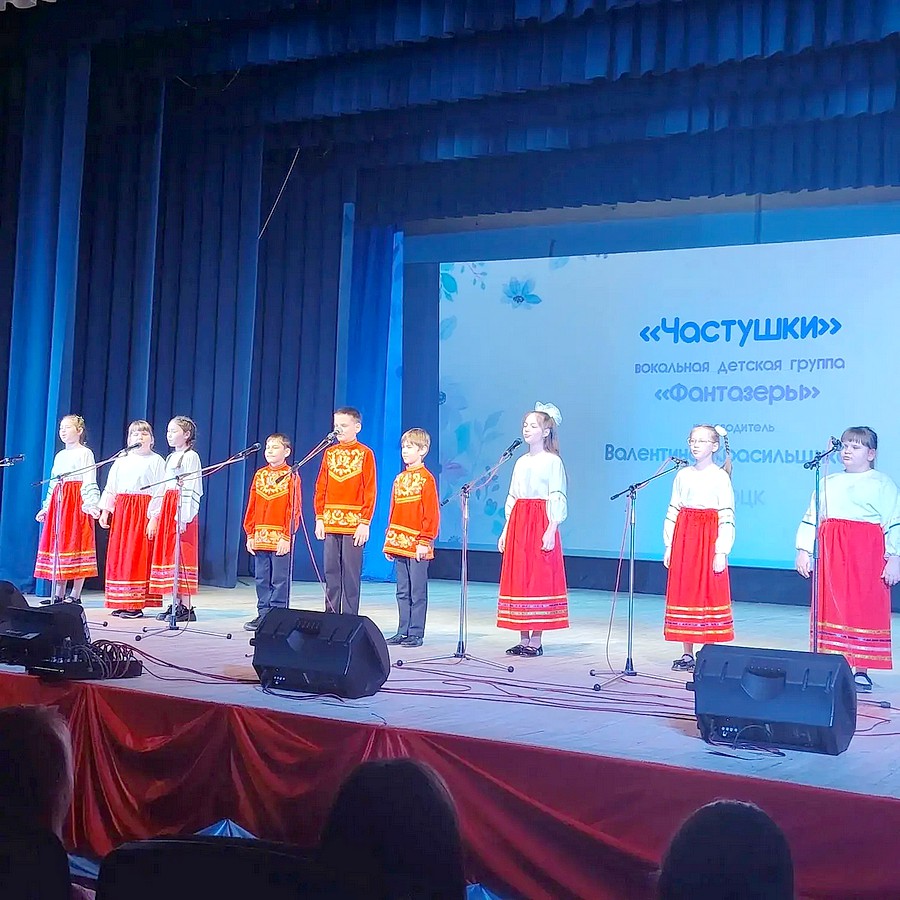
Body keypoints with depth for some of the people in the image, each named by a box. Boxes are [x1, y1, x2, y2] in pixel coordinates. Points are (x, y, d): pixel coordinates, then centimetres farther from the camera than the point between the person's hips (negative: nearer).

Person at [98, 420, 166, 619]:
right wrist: (105, 511, 4)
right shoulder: (121, 461, 16)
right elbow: (110, 488, 15)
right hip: (121, 511, 5)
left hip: (144, 511, -5)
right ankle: (122, 604, 9)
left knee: (139, 556, -7)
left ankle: (136, 604, -4)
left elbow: (160, 490, -6)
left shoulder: (156, 461, 1)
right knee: (119, 555, 3)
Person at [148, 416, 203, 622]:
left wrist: (183, 517, -21)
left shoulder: (191, 457, -6)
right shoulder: (170, 458, 20)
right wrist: (155, 516, 15)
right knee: (168, 556, 6)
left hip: (182, 511, -9)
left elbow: (191, 490, -13)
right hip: (166, 509, 9)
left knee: (182, 557, -10)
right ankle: (175, 604, 10)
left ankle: (186, 607, -8)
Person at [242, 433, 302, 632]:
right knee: (261, 579, 10)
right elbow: (251, 507, 13)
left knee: (280, 580, -1)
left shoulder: (291, 476, -3)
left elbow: (293, 510, -7)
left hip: (281, 539, -5)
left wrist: (287, 537, -12)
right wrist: (250, 534, 7)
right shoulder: (260, 475, 12)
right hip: (260, 538, 6)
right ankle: (263, 614, 17)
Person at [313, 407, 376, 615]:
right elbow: (321, 488, 12)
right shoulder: (329, 453, 11)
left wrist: (365, 522, -11)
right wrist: (319, 518, 5)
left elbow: (370, 491, -6)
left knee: (350, 574, -1)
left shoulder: (365, 454, -2)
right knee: (330, 572, 8)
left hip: (353, 524, -5)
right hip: (330, 523, 5)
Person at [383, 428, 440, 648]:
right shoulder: (400, 479, 14)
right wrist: (389, 539, 13)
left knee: (417, 592, -1)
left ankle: (416, 633, 3)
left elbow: (431, 514, -11)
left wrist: (424, 541, -15)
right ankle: (403, 631, 16)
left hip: (417, 545, -7)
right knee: (402, 592, 10)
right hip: (399, 543, 7)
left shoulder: (426, 479, -7)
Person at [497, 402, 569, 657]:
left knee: (539, 579, -5)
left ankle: (536, 641, 0)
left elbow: (557, 498, -9)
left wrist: (551, 530, -18)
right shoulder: (521, 462, 16)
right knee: (518, 578, 6)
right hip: (518, 523, 7)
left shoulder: (553, 461, -4)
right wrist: (506, 530, 13)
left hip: (541, 523, -7)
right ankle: (524, 639, 12)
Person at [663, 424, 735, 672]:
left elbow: (727, 517, -8)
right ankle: (687, 654, 14)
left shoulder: (720, 477, -4)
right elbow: (672, 511, 11)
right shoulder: (683, 475, 9)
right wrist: (669, 545, 6)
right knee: (683, 592, 6)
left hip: (709, 539, -5)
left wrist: (721, 552, -14)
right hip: (684, 538, 5)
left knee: (708, 593, -3)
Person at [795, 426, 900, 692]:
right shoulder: (828, 483, 16)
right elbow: (811, 519, 14)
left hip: (867, 554, -4)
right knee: (832, 608, 4)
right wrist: (804, 551, 6)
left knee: (865, 609, -2)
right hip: (831, 554, 4)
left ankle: (861, 671, 5)